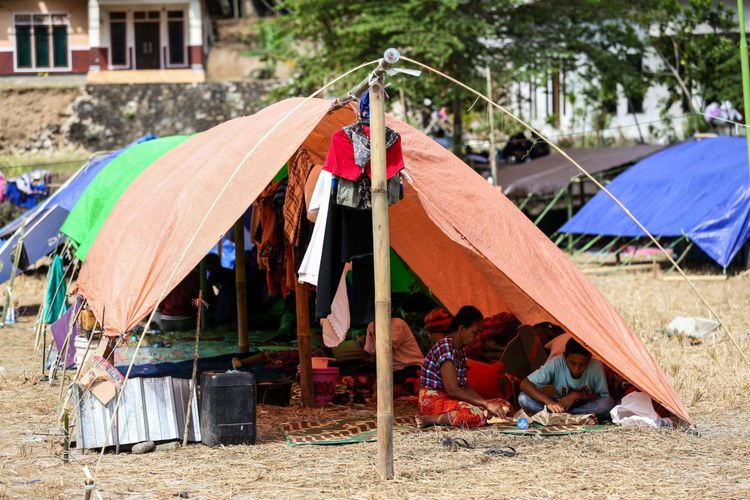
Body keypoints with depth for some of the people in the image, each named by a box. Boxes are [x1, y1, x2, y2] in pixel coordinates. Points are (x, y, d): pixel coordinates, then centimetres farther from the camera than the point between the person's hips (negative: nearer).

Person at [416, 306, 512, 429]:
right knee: (478, 415, -35)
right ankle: (431, 420, -19)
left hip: (451, 400, 10)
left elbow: (465, 387, 14)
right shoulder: (445, 348, -17)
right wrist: (486, 404, -21)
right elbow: (452, 390, -23)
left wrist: (486, 403, -2)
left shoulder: (460, 351, 14)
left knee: (503, 406, -1)